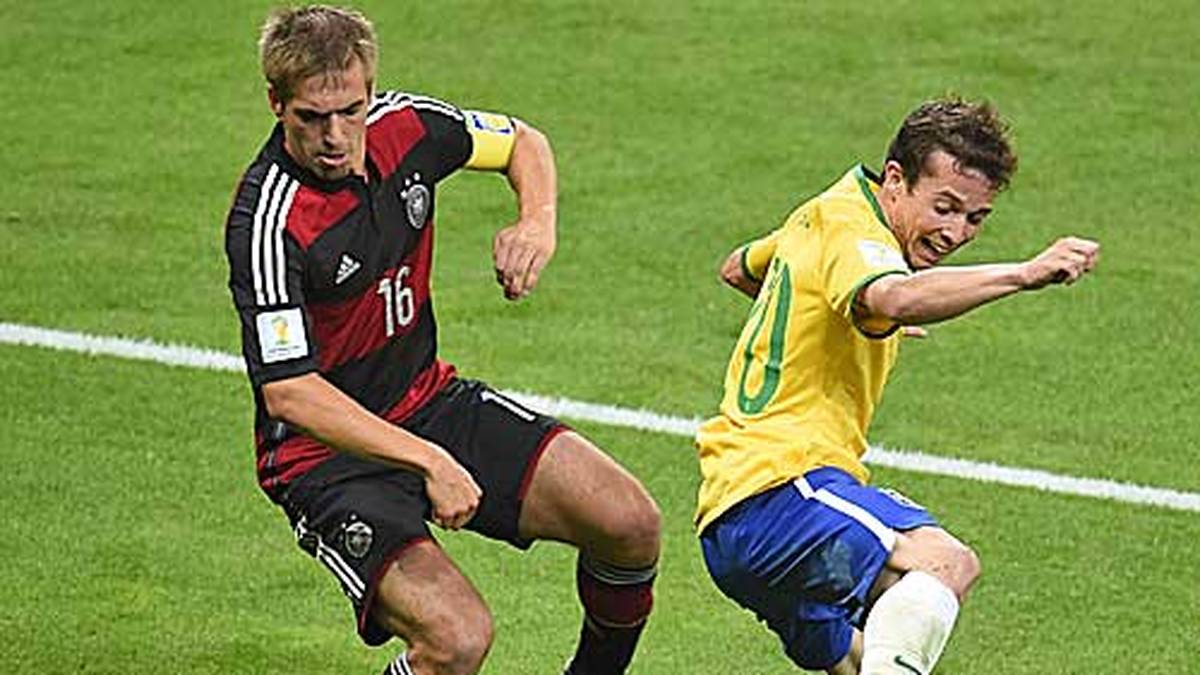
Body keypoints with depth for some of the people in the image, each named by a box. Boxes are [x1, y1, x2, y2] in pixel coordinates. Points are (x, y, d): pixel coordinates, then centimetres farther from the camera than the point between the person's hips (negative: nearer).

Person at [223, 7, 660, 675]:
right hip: (326, 451, -7)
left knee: (631, 524, -6)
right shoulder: (268, 224, -27)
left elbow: (523, 143, 13)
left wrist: (539, 223, -9)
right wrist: (429, 460, -35)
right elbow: (288, 394, -30)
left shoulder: (403, 125, -7)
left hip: (431, 400, 7)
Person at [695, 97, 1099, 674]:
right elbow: (897, 298, -36)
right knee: (945, 561, -34)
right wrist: (1024, 274, -43)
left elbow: (738, 268, 41)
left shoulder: (824, 216, 20)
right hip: (781, 483, -11)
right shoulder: (848, 227, -11)